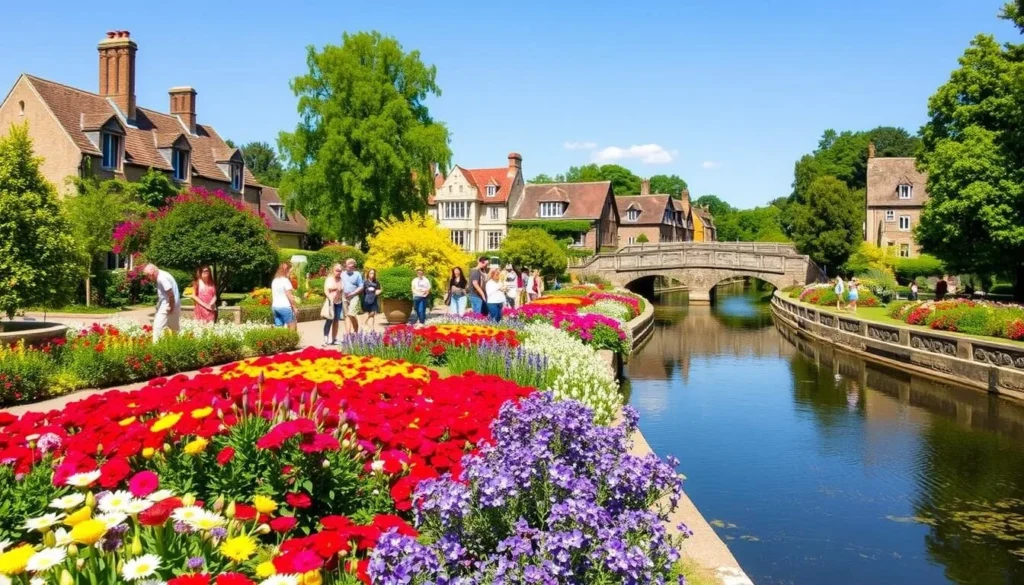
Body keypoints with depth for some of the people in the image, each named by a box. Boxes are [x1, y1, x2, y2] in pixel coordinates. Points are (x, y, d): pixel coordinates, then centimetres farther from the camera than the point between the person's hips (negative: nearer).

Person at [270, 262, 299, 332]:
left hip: (275, 306, 7)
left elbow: (272, 296, 14)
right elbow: (289, 296, -12)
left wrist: (272, 307, 20)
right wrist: (295, 307, -5)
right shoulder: (285, 280, -11)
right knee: (292, 328, 1)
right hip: (285, 307, -7)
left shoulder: (274, 281, 11)